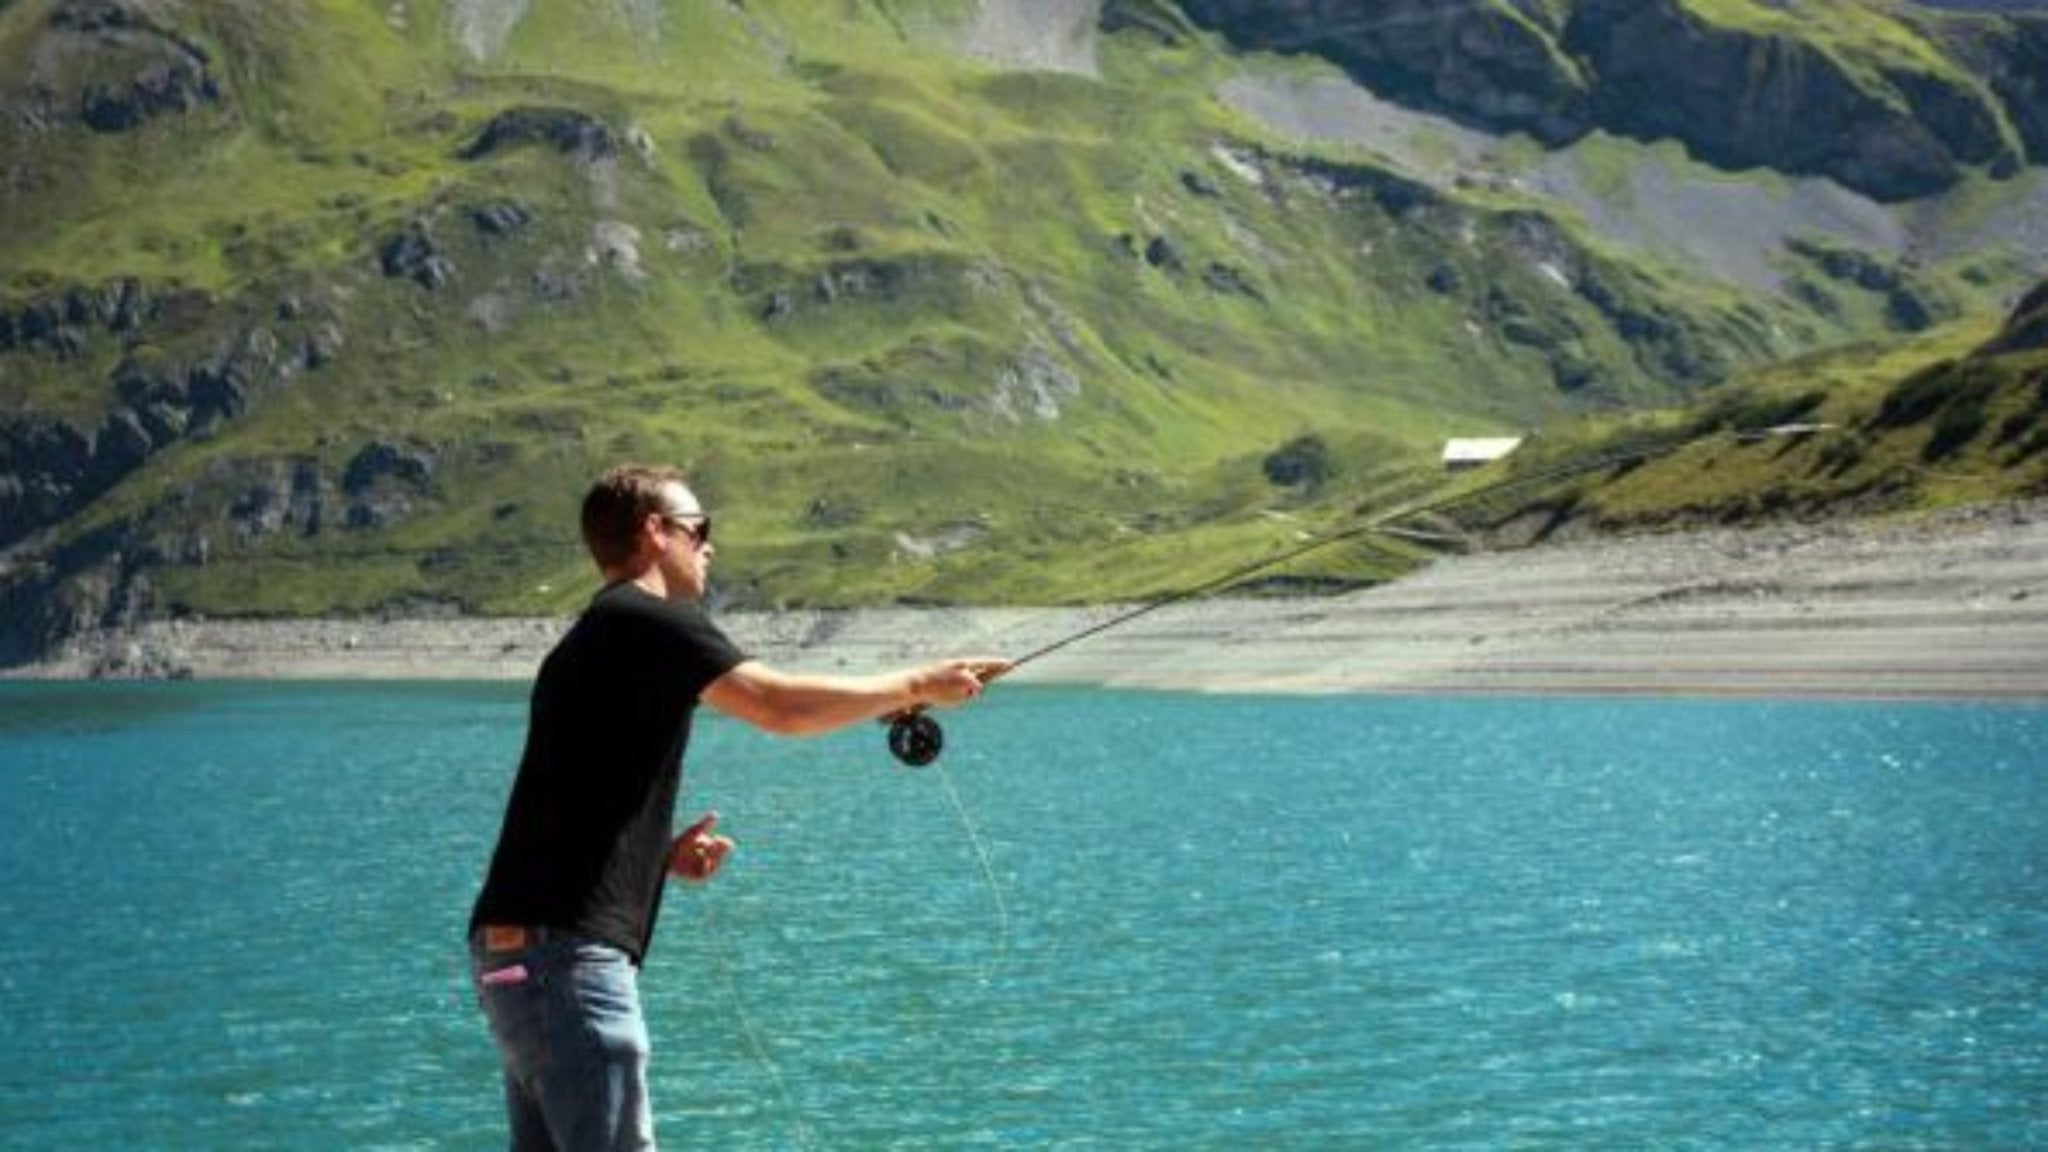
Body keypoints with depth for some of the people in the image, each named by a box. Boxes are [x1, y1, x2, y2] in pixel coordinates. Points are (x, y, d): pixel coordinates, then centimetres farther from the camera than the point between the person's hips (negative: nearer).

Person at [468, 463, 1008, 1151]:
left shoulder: (583, 644, 22)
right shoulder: (648, 621, -6)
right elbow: (783, 707, -15)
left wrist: (662, 855, 12)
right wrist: (917, 686, -3)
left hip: (512, 956, 10)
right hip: (567, 955, -10)